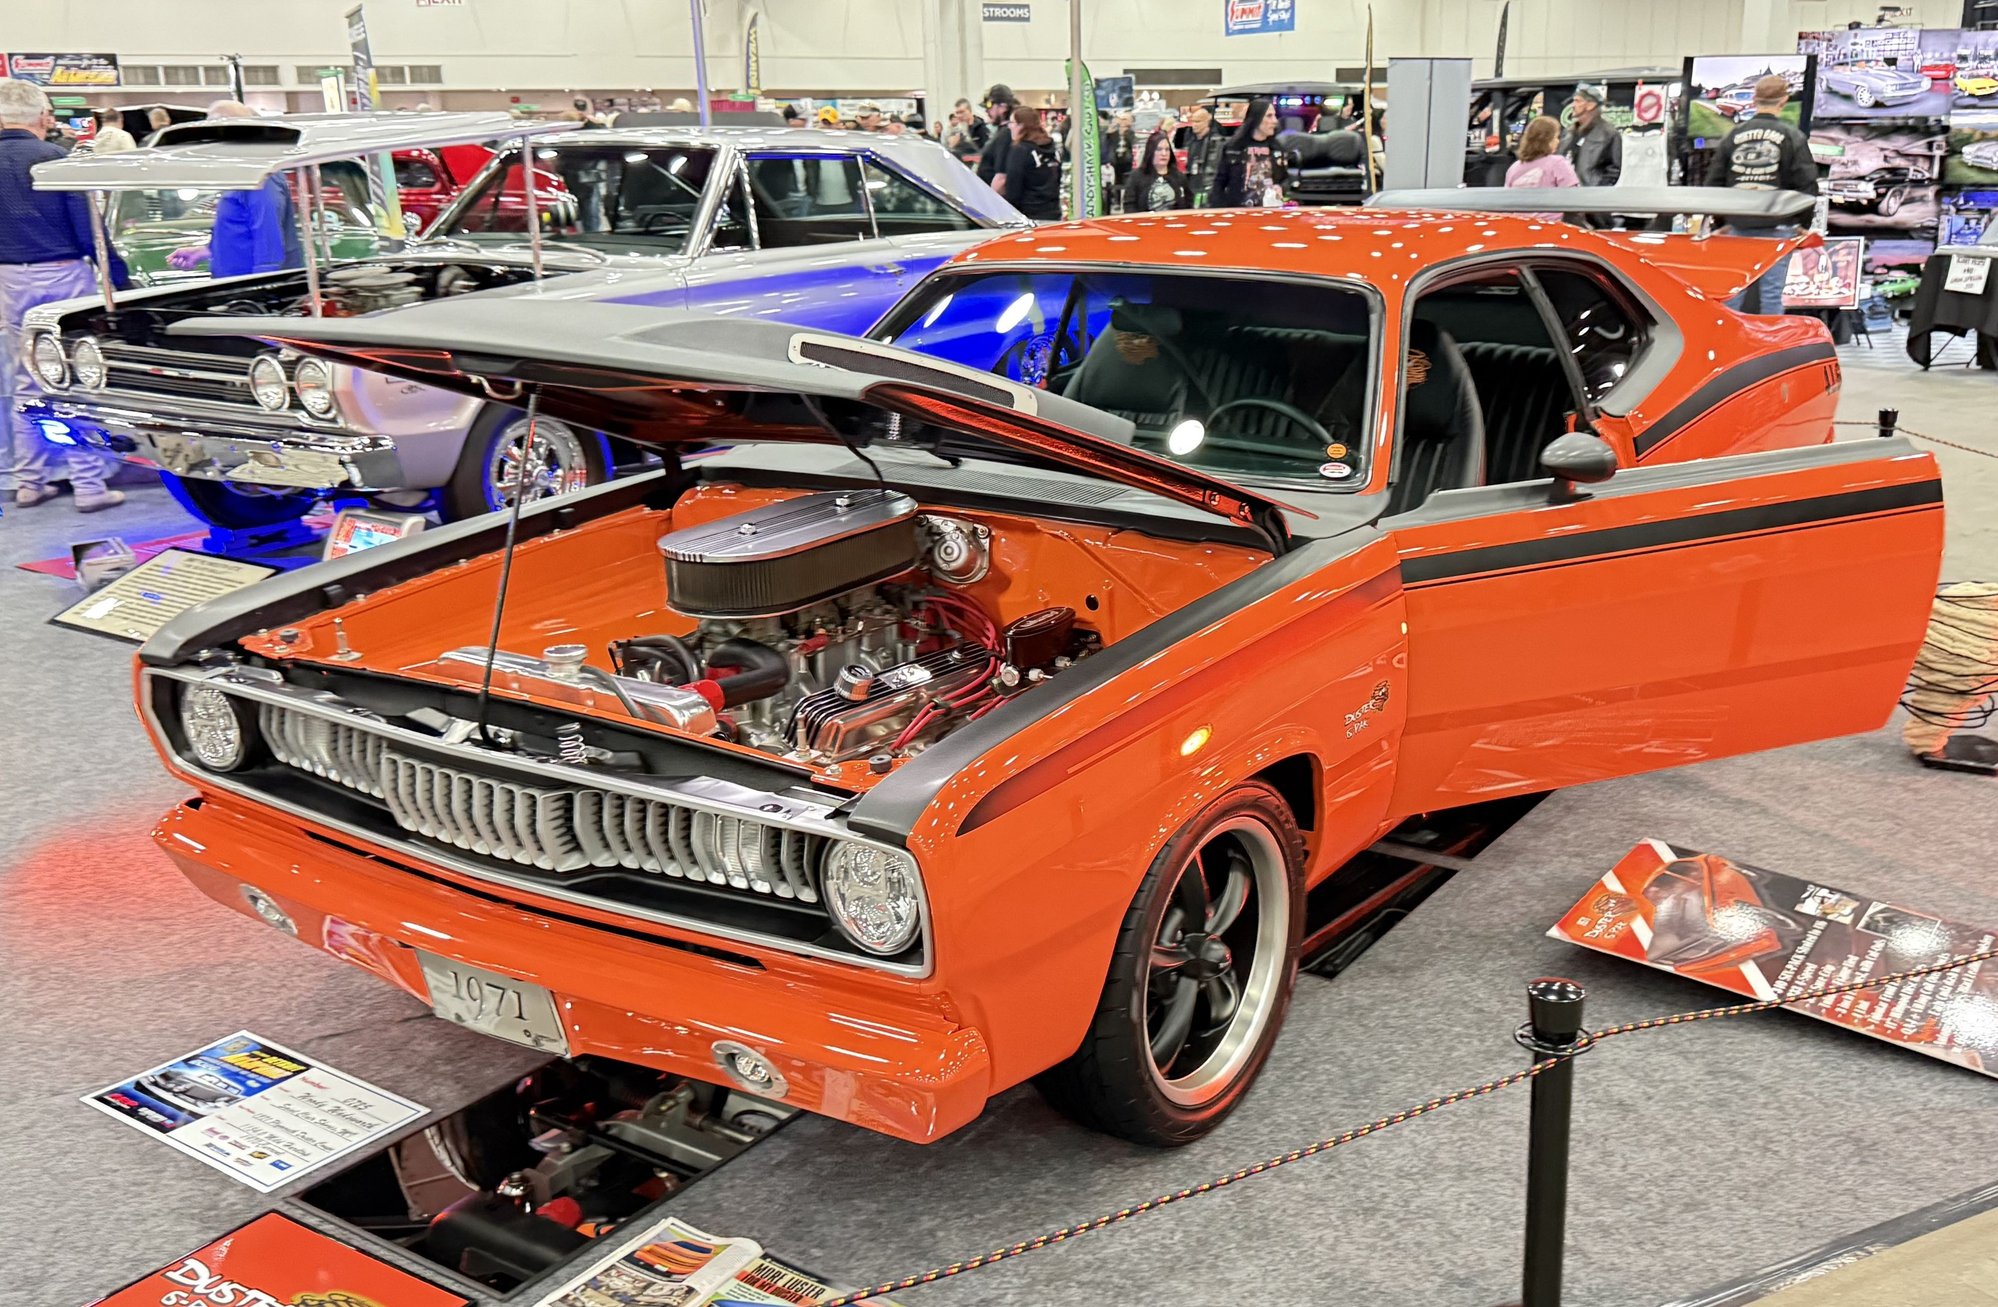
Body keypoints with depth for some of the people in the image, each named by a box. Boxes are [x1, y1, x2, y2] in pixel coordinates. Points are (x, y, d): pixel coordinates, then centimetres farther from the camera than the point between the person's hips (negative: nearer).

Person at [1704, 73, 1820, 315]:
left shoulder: (1734, 134, 3)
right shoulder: (1792, 136, -4)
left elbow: (1714, 181, 7)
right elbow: (1807, 185, -4)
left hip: (1738, 225, 2)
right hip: (1777, 225, -2)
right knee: (1771, 291, 1)